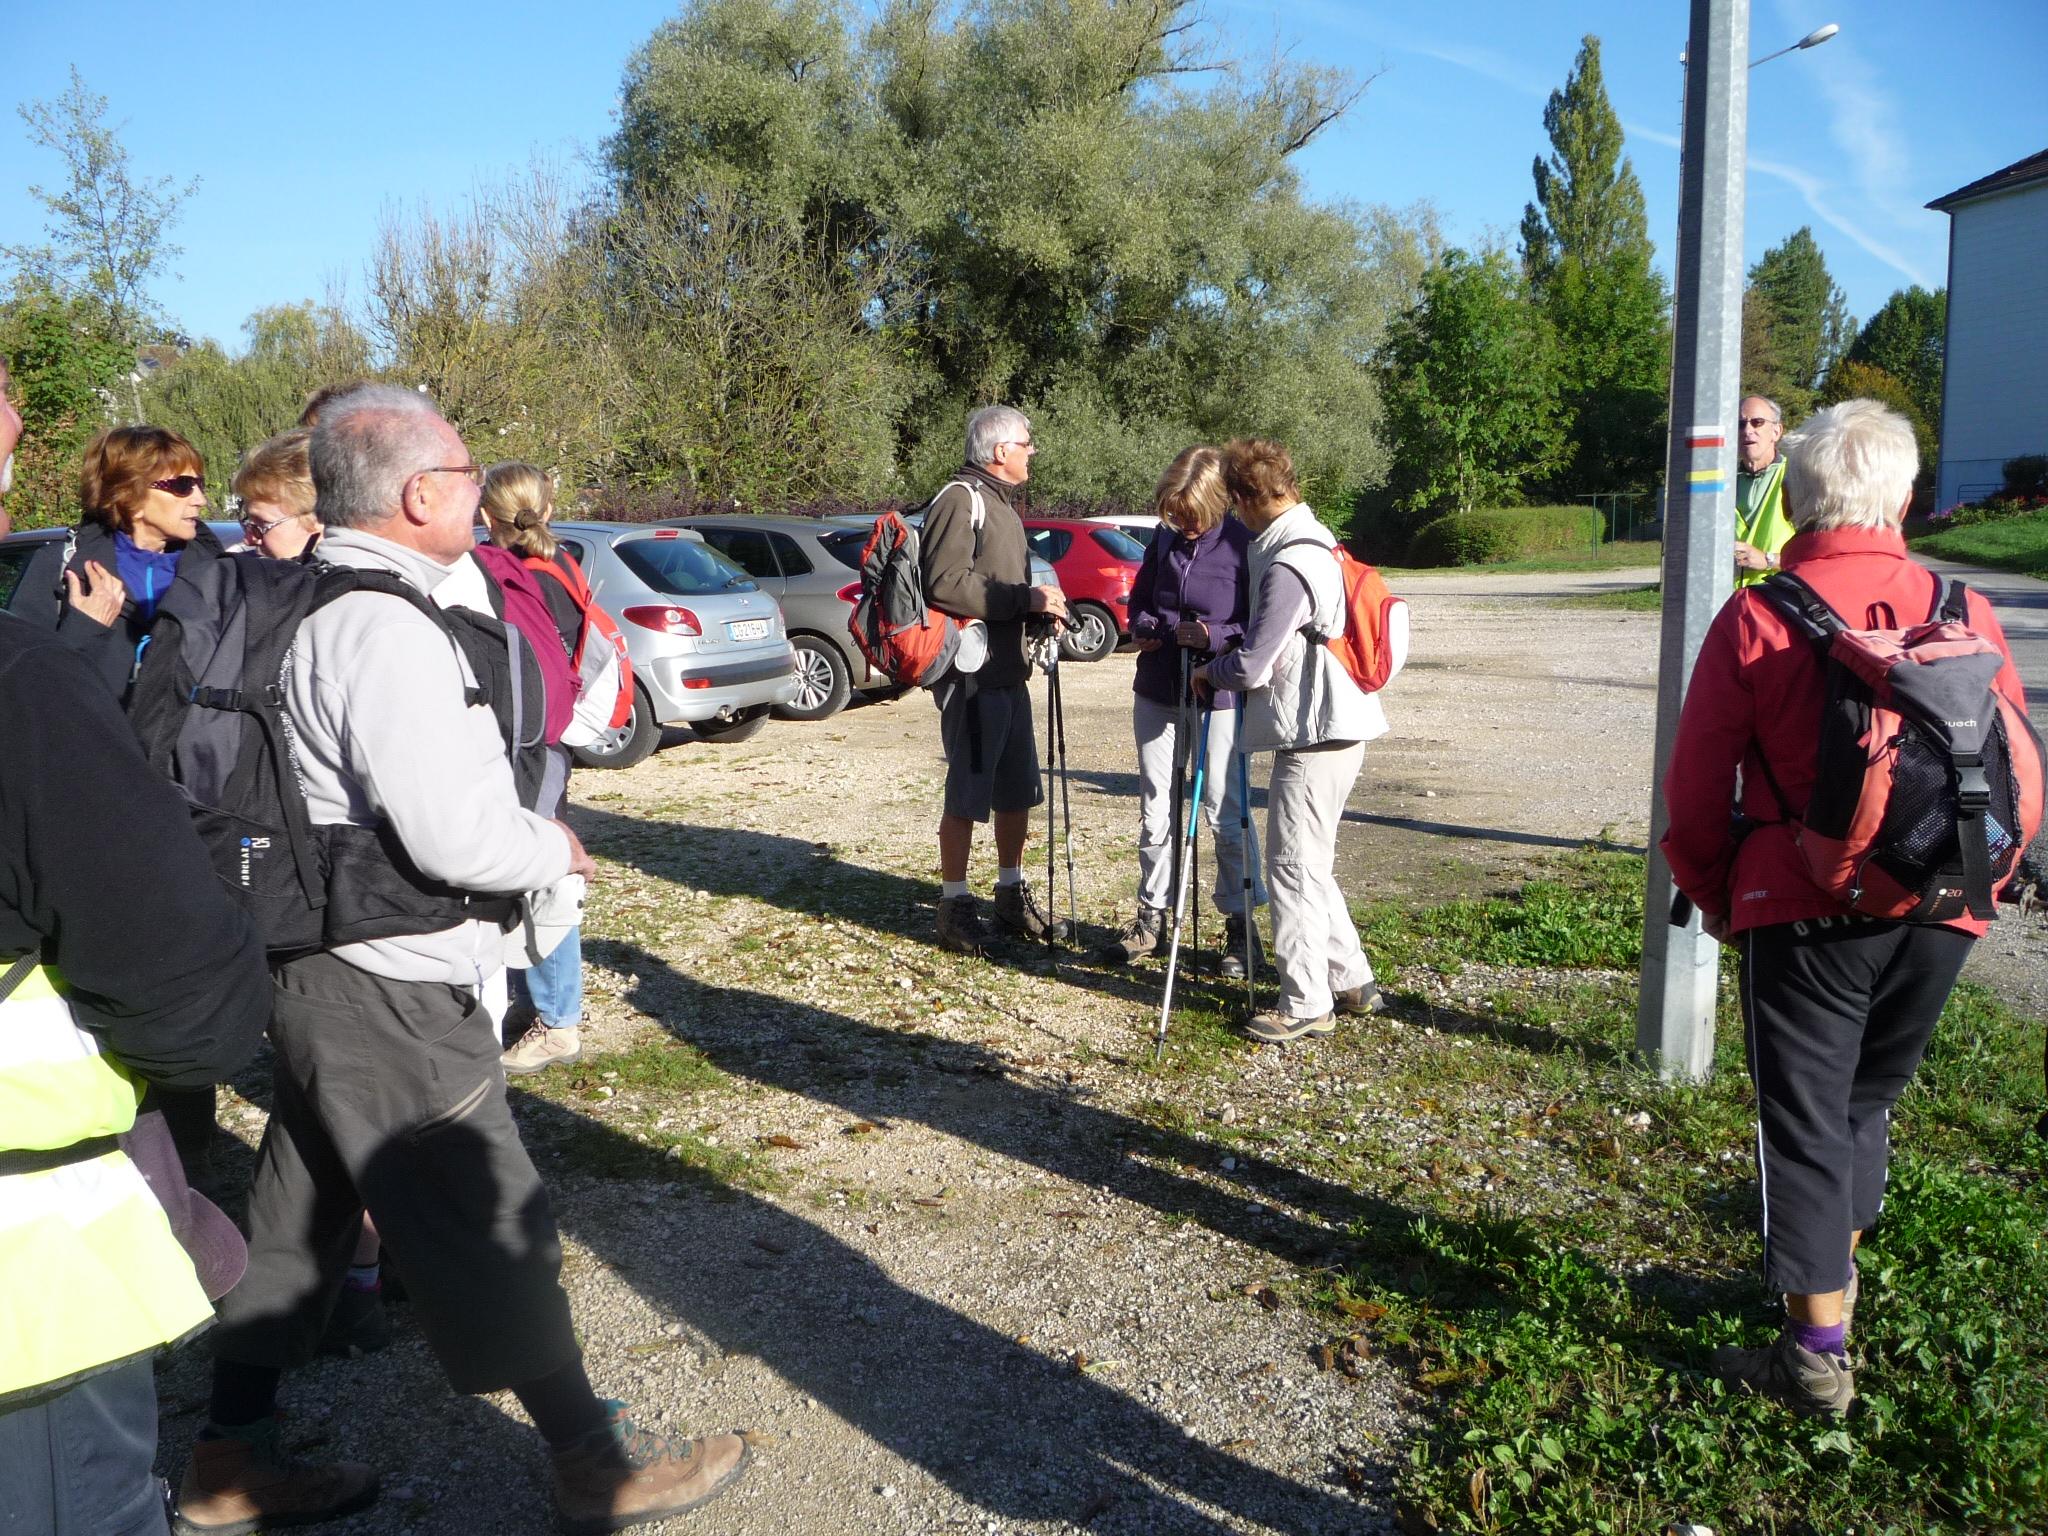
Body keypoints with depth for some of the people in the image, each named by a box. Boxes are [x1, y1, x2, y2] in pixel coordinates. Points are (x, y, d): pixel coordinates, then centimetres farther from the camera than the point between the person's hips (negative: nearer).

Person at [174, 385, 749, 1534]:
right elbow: (458, 835, -28)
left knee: (305, 1213, 20)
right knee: (492, 1226, 1)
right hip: (390, 999, -10)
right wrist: (554, 849, -10)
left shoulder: (324, 605, 9)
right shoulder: (388, 630, -23)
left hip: (327, 972, 10)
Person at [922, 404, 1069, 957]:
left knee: (1017, 788, 16)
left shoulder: (1001, 501, 19)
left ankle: (1011, 892, 30)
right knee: (968, 793, -2)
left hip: (1008, 672, 10)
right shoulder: (961, 499, -12)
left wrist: (1039, 606, 9)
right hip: (972, 676, -10)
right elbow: (945, 584, -24)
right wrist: (1025, 599, -22)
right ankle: (955, 905, 9)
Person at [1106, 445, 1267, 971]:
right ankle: (1152, 918, 24)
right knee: (1155, 809, 12)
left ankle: (1240, 925, 13)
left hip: (1220, 696, -6)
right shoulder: (1164, 540, 6)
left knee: (1224, 812, 0)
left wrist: (1215, 636, -25)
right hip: (1157, 692, 6)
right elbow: (1139, 598, 19)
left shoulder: (1244, 545, -12)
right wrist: (1140, 628, -1)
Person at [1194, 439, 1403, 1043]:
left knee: (1293, 867, -1)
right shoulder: (1317, 543, 12)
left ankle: (1306, 1005, 7)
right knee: (1309, 864, 18)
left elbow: (1251, 668, -19)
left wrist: (1208, 670, 0)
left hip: (1314, 732, -10)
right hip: (1334, 725, 10)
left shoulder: (1287, 566, -21)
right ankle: (1352, 981, 27)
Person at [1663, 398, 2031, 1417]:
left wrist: (1716, 901, 8)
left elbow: (1696, 791, -7)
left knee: (1805, 1122, 6)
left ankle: (1817, 1353, 11)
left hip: (1805, 914, -4)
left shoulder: (1756, 620, -10)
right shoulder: (1966, 615, 0)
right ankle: (1837, 1266, 40)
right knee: (1870, 1100, 23)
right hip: (1940, 917, 4)